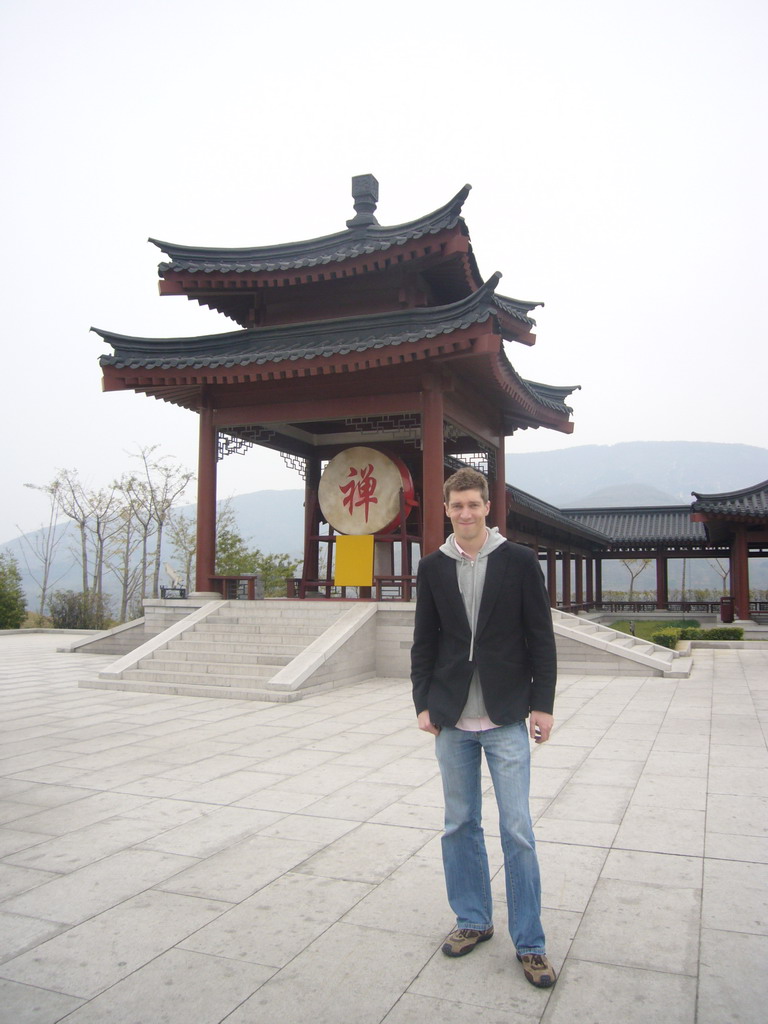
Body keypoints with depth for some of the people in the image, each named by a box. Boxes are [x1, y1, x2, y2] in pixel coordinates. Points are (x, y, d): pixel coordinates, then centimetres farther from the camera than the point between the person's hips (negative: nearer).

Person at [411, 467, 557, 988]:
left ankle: (530, 943, 16)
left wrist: (542, 703, -5)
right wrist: (424, 702, 3)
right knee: (460, 825, 13)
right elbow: (424, 641, 8)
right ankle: (473, 921, 31)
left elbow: (541, 637, -1)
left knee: (518, 831, 1)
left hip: (507, 719, -3)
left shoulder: (519, 561, -3)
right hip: (452, 720, 3)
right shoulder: (433, 568, 5)